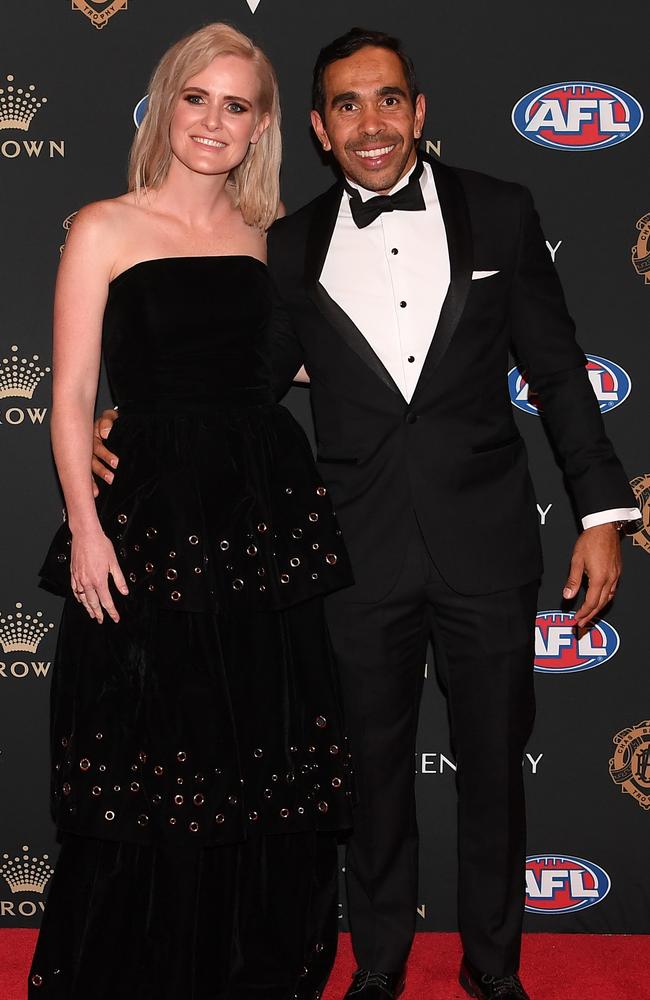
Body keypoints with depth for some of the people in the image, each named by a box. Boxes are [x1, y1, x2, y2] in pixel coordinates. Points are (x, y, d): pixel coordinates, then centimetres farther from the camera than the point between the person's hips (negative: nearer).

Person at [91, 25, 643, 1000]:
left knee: (494, 763, 12)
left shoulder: (499, 213, 0)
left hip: (486, 548, 0)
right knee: (374, 770, 13)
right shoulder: (295, 246, 3)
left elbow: (557, 368, 3)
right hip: (362, 555, 1)